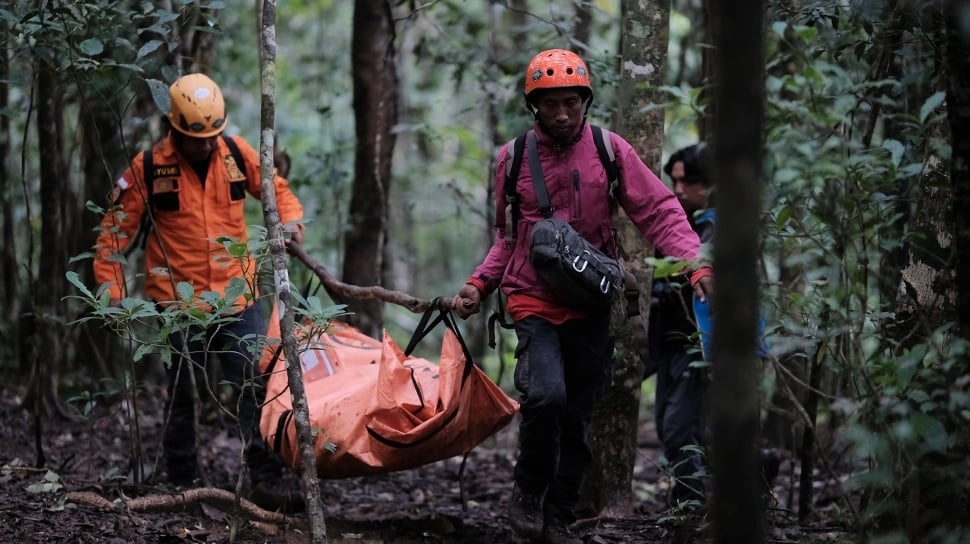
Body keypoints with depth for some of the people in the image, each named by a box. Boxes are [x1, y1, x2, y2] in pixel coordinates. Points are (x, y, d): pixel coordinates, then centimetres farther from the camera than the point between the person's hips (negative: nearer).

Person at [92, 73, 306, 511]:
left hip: (238, 297, 2)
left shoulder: (236, 153, 0)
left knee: (258, 389, -4)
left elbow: (274, 187, 16)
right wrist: (112, 290, -5)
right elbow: (115, 229, -1)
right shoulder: (149, 167, -7)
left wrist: (291, 219, -5)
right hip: (181, 303, -2)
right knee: (183, 396, 8)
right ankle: (182, 485, 21)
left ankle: (266, 480, -1)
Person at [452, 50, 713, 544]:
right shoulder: (512, 159, 3)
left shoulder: (609, 150, 0)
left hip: (590, 305, 1)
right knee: (545, 394, -24)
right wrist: (479, 285, 1)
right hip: (533, 299, -1)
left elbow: (658, 211, -4)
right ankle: (528, 490, 0)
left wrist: (695, 262, -19)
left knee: (578, 418, 8)